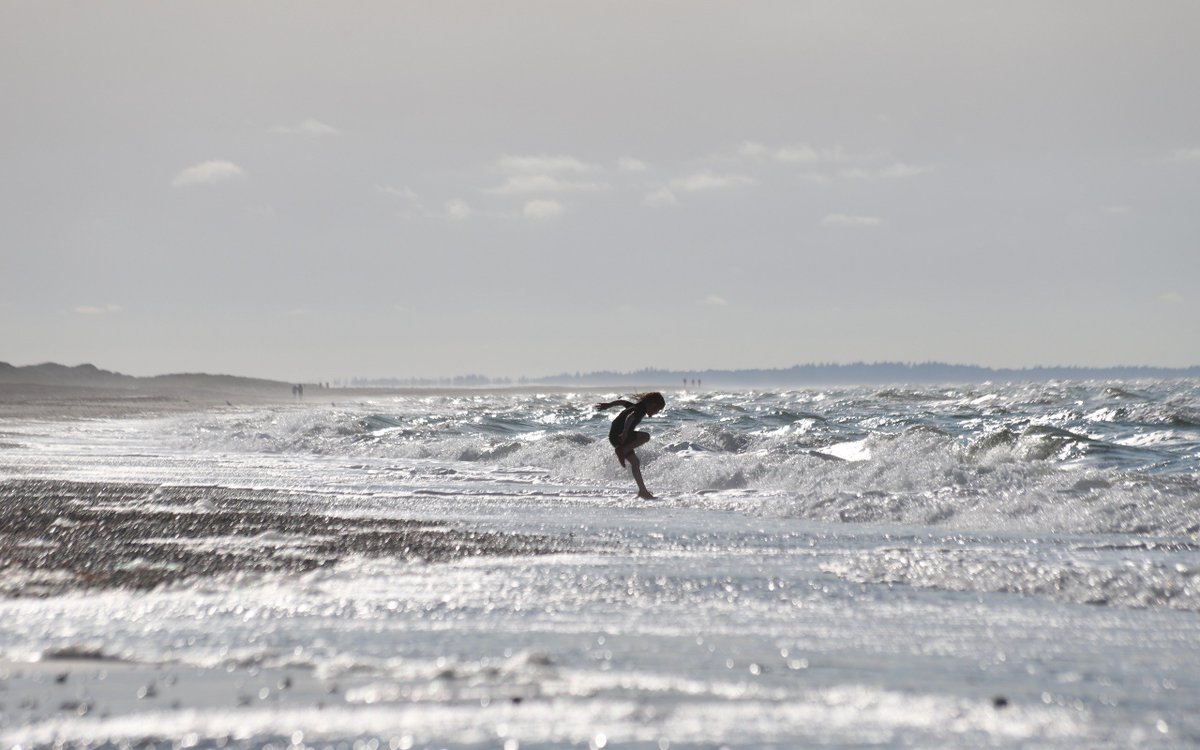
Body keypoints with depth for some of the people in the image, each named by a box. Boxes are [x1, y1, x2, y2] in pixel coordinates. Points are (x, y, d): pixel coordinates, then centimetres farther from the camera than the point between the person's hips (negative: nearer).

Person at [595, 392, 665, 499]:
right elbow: (630, 417, -30)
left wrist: (608, 405, 41)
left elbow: (622, 402, 30)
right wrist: (625, 432, -39)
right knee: (646, 436, -20)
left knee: (635, 463, 11)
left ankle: (643, 491, 12)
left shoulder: (637, 407, 16)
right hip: (618, 435, -10)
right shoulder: (641, 410, -12)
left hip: (614, 436, 10)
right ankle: (621, 450, -18)